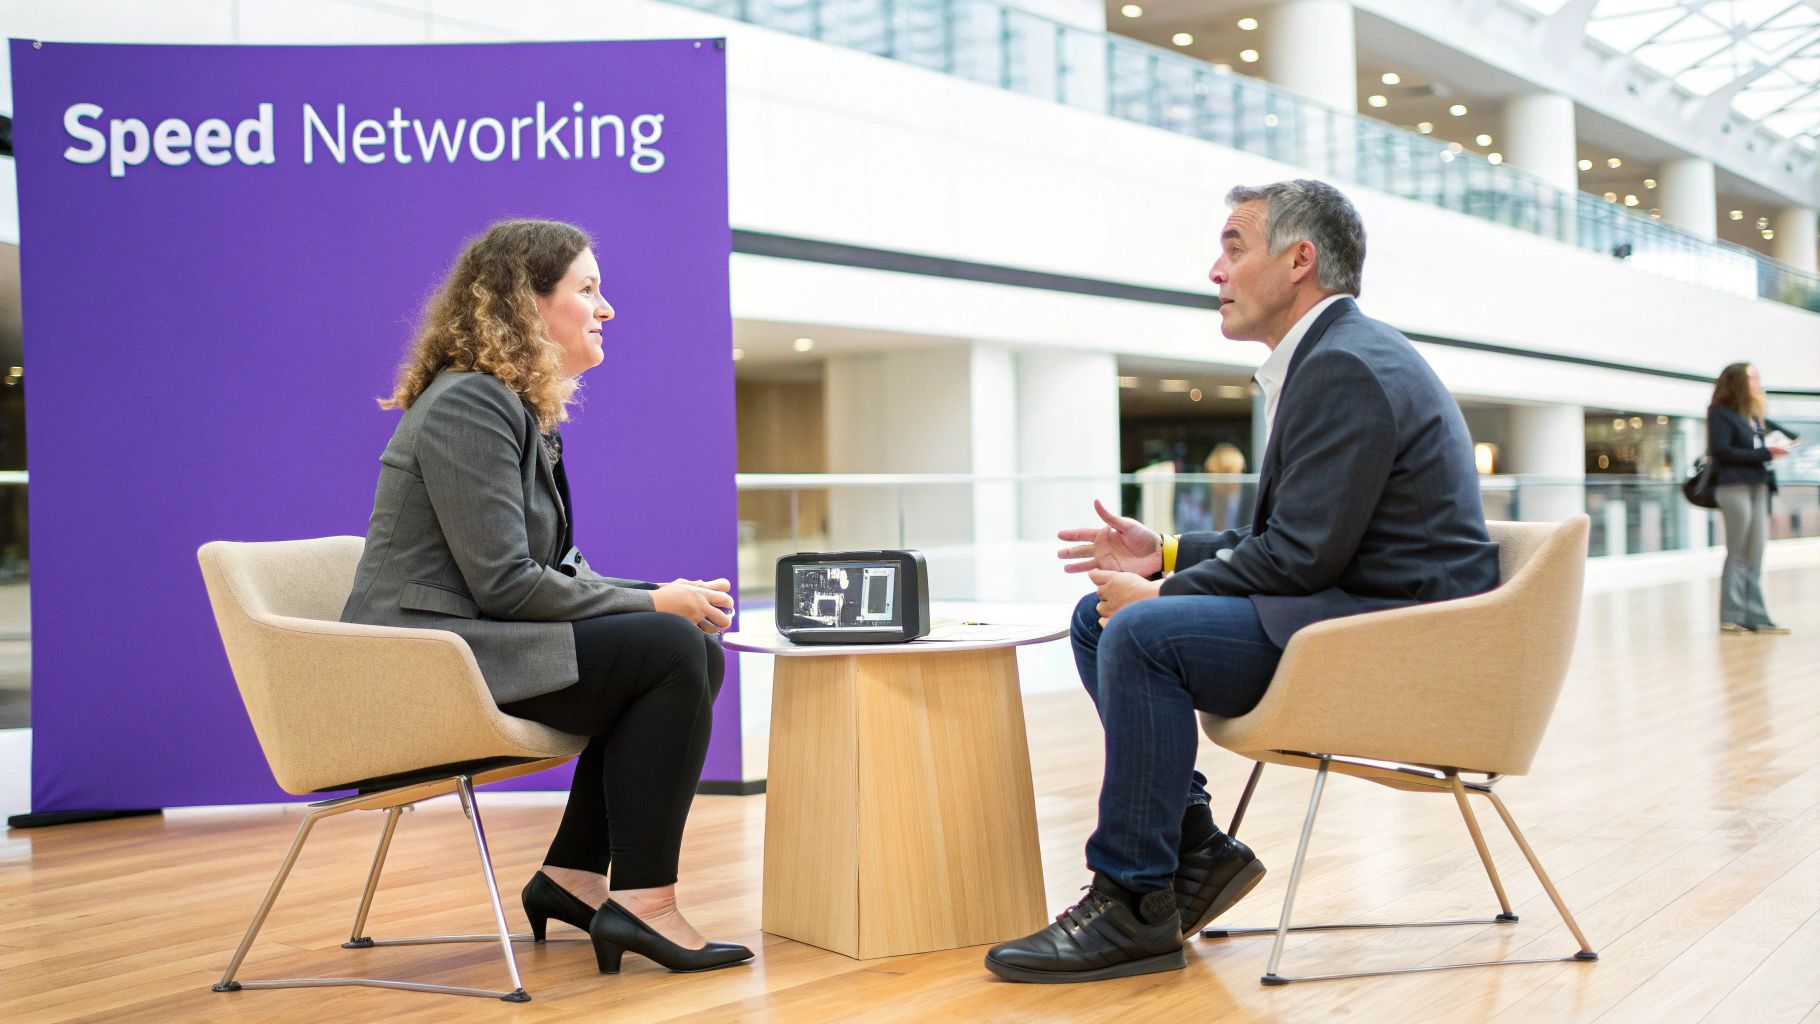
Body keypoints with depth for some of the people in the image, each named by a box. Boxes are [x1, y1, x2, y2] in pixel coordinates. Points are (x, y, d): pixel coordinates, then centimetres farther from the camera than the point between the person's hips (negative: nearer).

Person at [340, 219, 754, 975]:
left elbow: (557, 572, 16)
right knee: (670, 650, -21)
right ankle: (642, 901, -16)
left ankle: (574, 875, 4)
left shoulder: (522, 409, 17)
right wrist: (655, 604, -13)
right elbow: (505, 584, -22)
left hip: (466, 647, 10)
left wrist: (671, 599, 1)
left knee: (695, 650, 0)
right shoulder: (467, 406, -14)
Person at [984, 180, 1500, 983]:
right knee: (1097, 617, 6)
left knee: (1141, 633, -26)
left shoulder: (1346, 367, -16)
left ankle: (1135, 902, -15)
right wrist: (1164, 555, 9)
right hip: (1349, 611, 11)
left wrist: (1159, 594, -14)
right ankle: (1192, 842, 6)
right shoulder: (1333, 356, 16)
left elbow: (1301, 555, -22)